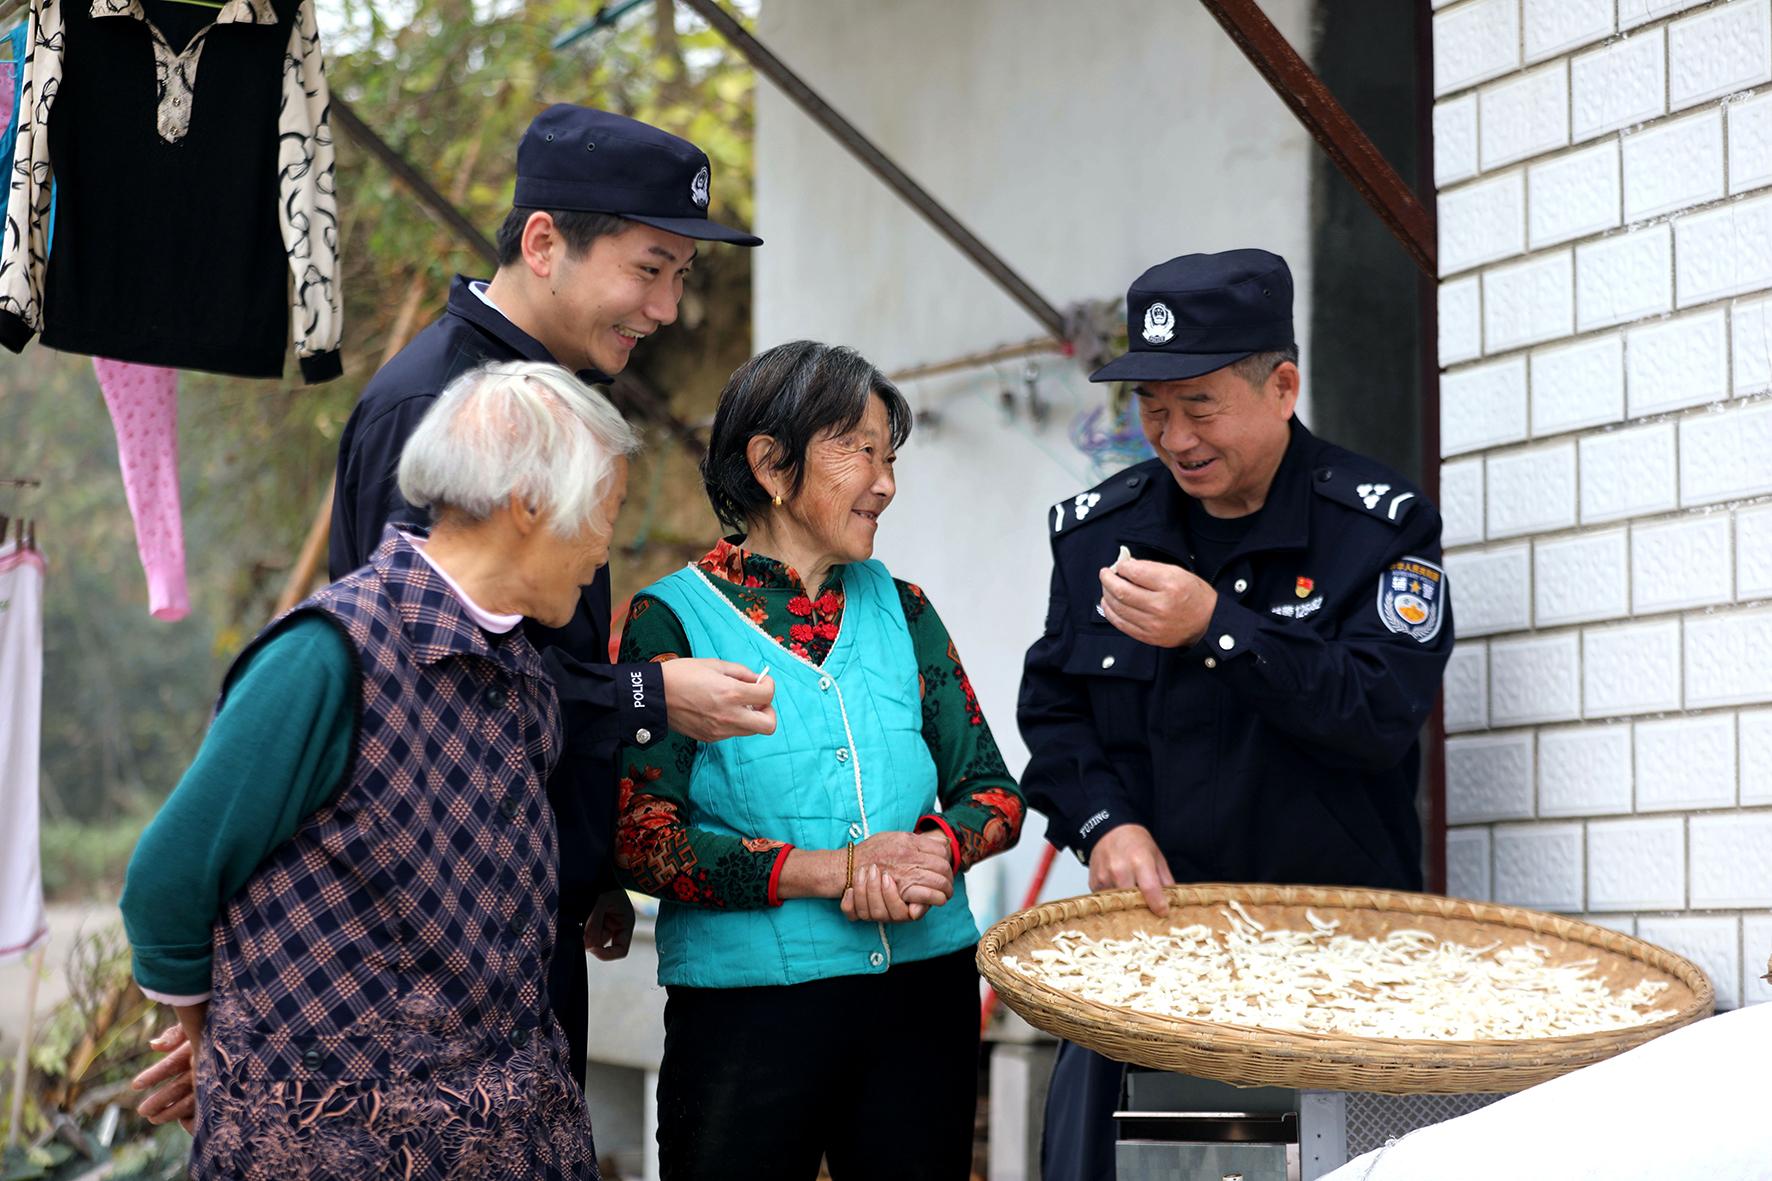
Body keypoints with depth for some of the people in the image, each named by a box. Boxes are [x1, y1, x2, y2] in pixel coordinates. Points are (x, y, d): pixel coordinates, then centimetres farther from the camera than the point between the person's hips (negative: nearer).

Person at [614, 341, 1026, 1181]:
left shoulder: (898, 608, 10)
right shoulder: (673, 620, -4)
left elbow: (993, 791, 10)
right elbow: (641, 835, -12)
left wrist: (938, 852, -13)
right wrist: (833, 870, -18)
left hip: (923, 986, 4)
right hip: (748, 1006, -4)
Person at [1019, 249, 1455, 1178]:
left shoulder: (1379, 525, -4)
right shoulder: (1097, 528, 8)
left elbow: (1382, 718, -16)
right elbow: (1052, 708, 12)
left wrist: (1216, 627, -25)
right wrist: (1103, 821, -6)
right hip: (1149, 924, 3)